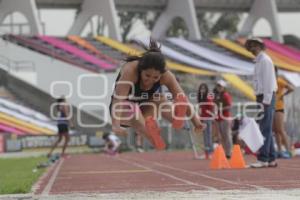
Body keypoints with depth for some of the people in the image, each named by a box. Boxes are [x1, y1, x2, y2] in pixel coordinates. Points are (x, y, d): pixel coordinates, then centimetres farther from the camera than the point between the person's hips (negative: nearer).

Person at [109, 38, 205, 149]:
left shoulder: (166, 76, -21)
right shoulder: (130, 70, -33)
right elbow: (118, 99, -43)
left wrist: (196, 122, -37)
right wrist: (116, 125, -57)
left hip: (145, 107, 4)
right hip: (124, 110, -4)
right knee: (133, 109, -37)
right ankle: (151, 137, -63)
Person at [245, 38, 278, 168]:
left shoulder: (265, 60, -11)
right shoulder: (259, 62, 20)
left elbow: (268, 81, -18)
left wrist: (266, 101, -22)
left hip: (266, 98, -10)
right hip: (261, 98, 10)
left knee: (265, 129, -12)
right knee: (266, 130, 9)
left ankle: (263, 159, -15)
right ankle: (271, 159, 10)